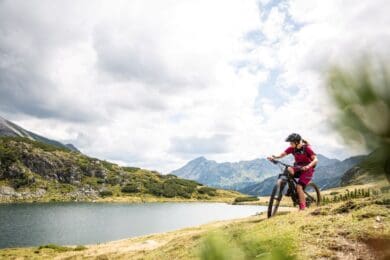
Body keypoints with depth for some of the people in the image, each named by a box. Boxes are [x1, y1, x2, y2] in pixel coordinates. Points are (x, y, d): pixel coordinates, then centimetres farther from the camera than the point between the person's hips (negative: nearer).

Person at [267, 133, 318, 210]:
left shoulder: (307, 148, -19)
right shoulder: (292, 148, -5)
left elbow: (315, 159, -25)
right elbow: (282, 154, -11)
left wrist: (308, 166, -44)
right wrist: (274, 157, -31)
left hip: (307, 169, -5)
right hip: (298, 168, 5)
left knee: (299, 187, -19)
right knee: (288, 170, -28)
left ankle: (302, 207, -7)